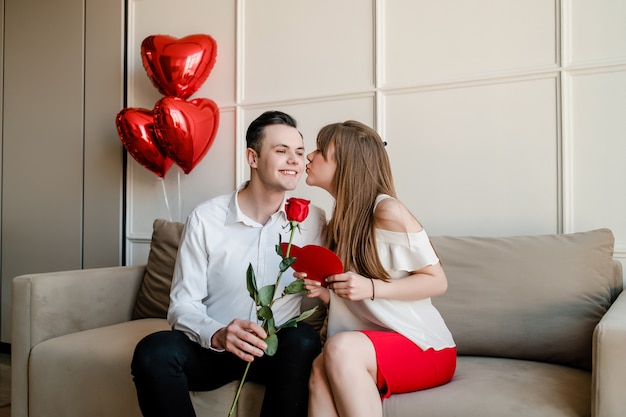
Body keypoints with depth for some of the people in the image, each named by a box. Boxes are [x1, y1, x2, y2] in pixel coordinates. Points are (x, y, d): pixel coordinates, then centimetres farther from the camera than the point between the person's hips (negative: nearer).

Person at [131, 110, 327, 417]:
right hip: (211, 346, 0)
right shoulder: (205, 219, -5)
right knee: (155, 350, -30)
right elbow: (183, 304, -6)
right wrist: (217, 334, -26)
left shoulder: (313, 221, -1)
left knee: (303, 339, -32)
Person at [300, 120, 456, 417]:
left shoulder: (387, 210, -12)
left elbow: (437, 281, -10)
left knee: (341, 347, -35)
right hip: (375, 347, 5)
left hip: (425, 347, -5)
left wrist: (371, 288, -23)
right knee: (320, 371, -29)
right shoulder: (338, 223, 11)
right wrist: (322, 292, -5)